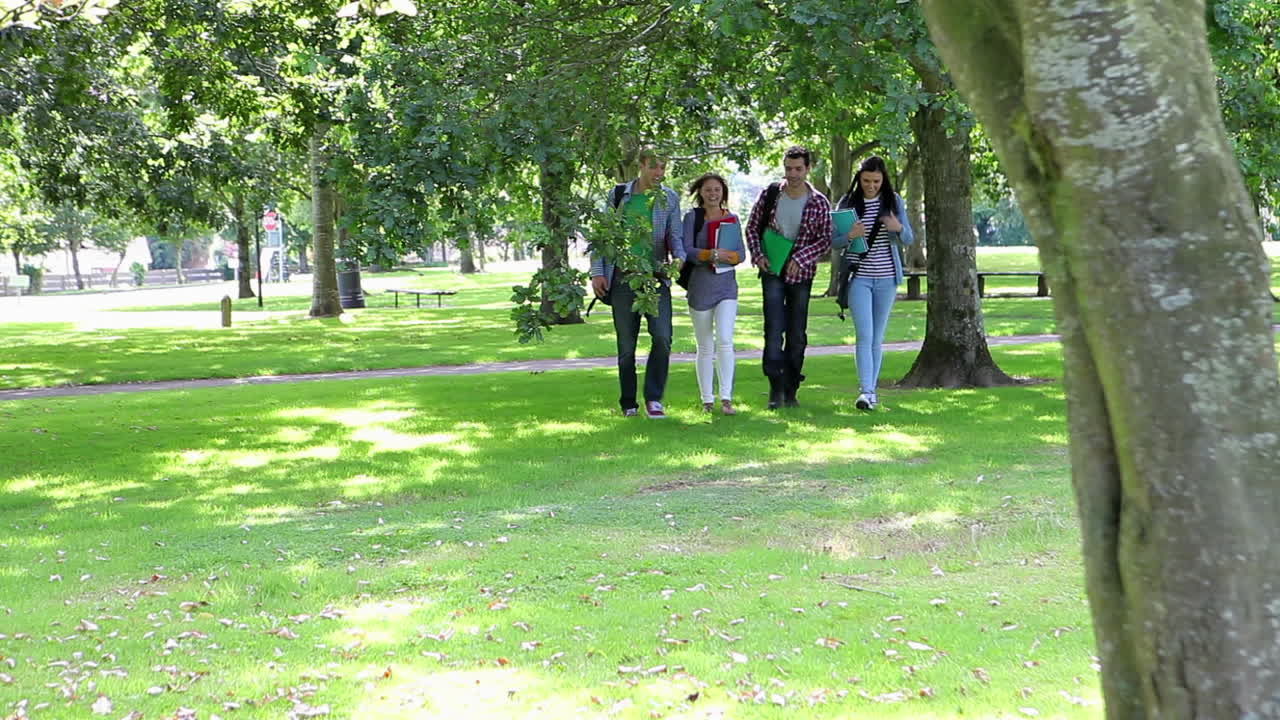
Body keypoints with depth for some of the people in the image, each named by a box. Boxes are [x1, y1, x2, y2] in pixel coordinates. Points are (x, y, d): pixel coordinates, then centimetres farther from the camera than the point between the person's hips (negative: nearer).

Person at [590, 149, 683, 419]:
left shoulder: (669, 198, 8)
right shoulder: (618, 195, 6)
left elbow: (675, 235, 6)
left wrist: (679, 258, -16)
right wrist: (597, 272, 0)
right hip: (623, 277, 0)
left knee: (662, 338, -15)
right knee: (626, 344, 4)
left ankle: (653, 399, -4)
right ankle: (629, 404, 14)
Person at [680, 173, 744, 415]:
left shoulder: (732, 218, 10)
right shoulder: (692, 217, 2)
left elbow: (741, 254, 7)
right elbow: (687, 250, -8)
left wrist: (728, 255, -15)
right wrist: (710, 254, -24)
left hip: (727, 284, 1)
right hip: (700, 285, -1)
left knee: (725, 340, -14)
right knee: (705, 347, 6)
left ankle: (726, 398, -14)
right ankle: (707, 399, 14)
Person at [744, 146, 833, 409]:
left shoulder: (819, 203, -2)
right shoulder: (770, 195, 1)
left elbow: (826, 241, -3)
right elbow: (752, 227, 8)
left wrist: (800, 258, -16)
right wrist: (758, 255, -7)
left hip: (801, 273, 0)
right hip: (772, 271, 0)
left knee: (797, 334, 6)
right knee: (774, 328, -11)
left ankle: (790, 390, 15)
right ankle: (776, 387, -7)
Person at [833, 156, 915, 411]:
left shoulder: (894, 201, 3)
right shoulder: (848, 202, -1)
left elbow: (909, 239, 4)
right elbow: (834, 241, 0)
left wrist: (899, 228, -19)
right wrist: (849, 235, -22)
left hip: (886, 278, 2)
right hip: (858, 277, -2)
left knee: (877, 337, 8)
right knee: (864, 335, -12)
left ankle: (872, 388, 16)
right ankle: (866, 391, -17)